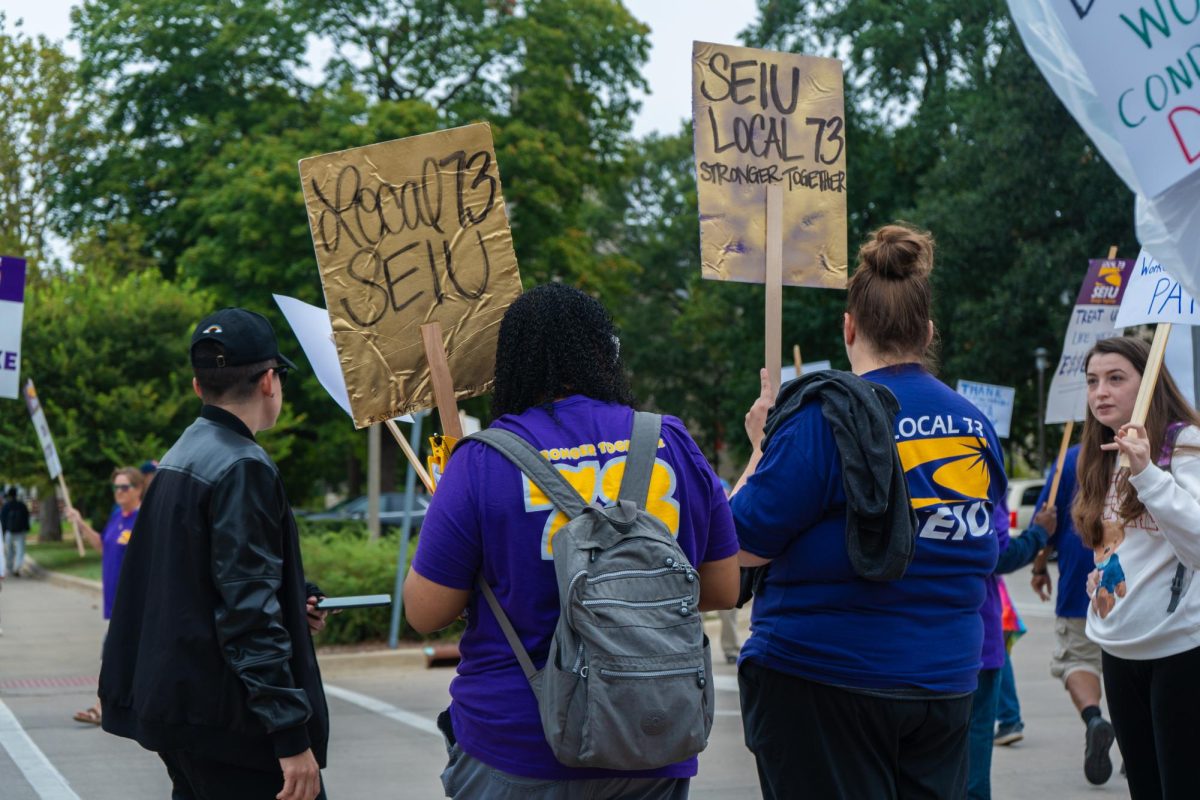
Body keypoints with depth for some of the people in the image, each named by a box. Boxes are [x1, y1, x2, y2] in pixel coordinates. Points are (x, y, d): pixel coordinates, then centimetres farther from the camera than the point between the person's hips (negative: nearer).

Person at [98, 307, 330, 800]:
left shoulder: (179, 459, 13)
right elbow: (250, 612, -21)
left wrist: (293, 606, 22)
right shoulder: (243, 468, -15)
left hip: (176, 709, 10)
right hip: (228, 723, -10)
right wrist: (291, 735, -21)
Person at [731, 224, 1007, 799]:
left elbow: (744, 546, -13)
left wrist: (762, 448, 2)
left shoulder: (826, 418, -15)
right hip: (947, 682, 6)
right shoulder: (976, 428, 5)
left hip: (823, 683, -6)